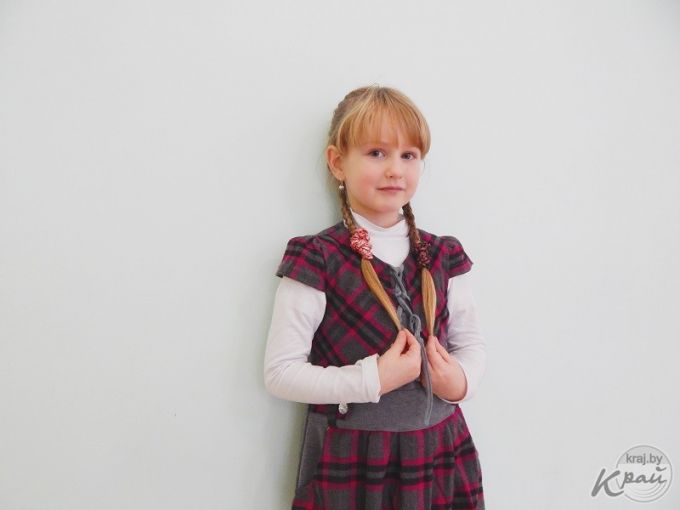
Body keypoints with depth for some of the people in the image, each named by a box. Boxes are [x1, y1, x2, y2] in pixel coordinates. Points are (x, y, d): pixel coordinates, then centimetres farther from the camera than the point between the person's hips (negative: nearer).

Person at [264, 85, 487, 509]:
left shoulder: (443, 256, 2)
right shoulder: (316, 262, -12)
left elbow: (472, 342, 9)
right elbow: (280, 371, -14)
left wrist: (462, 380, -12)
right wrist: (373, 379, -23)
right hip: (351, 461, -4)